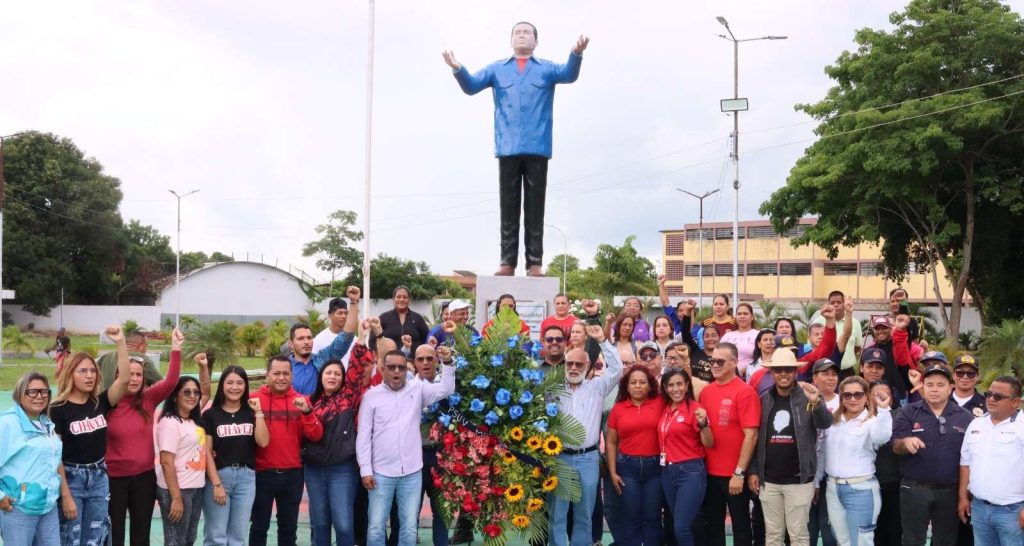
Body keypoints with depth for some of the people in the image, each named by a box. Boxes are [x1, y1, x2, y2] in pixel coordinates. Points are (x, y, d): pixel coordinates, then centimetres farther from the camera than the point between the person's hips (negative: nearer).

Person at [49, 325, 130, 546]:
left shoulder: (100, 403, 3)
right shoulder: (59, 409, -9)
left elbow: (124, 379, -12)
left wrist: (120, 342, -21)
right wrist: (65, 495, -14)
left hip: (99, 478, 4)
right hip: (71, 478, -4)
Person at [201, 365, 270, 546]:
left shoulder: (251, 413, 9)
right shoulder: (210, 414, 0)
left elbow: (263, 442, -5)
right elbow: (207, 452, -4)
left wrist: (258, 412, -7)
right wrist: (216, 483, -10)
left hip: (246, 478, 3)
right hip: (219, 475, -3)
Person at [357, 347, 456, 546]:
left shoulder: (418, 389, 6)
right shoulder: (372, 395, 0)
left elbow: (446, 390, -3)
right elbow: (363, 435, -1)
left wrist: (447, 362, -16)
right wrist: (365, 469, -5)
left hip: (412, 472, 2)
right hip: (381, 473, -2)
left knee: (409, 528, 7)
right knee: (376, 528, 2)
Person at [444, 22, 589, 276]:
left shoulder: (546, 69, 14)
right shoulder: (497, 68, 18)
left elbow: (569, 74, -6)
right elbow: (471, 85, 7)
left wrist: (576, 54, -28)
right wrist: (458, 69, -15)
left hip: (537, 148, -1)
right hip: (507, 148, 1)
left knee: (534, 207, -1)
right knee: (508, 207, 1)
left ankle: (535, 263, 0)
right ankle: (507, 262, 2)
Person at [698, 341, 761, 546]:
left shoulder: (745, 392, -12)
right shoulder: (705, 391, 6)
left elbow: (750, 435, -15)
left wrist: (739, 473, -16)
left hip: (734, 474, -5)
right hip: (710, 472, 5)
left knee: (740, 526, 7)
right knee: (713, 525, 14)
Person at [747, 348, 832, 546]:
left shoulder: (808, 397, -4)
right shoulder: (764, 399, 6)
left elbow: (825, 423, -19)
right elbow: (756, 437, 9)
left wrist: (816, 402, -39)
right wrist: (752, 471, 4)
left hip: (799, 480, -3)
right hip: (768, 480, 3)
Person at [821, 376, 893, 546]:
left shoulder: (872, 421, -7)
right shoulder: (832, 421, 10)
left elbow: (882, 438, -30)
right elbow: (822, 453, 16)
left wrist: (883, 409, -40)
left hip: (860, 490, -5)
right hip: (833, 488, 6)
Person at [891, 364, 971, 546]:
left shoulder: (965, 417, 3)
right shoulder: (909, 413, 0)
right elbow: (896, 447, -5)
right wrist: (906, 442, -29)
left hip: (950, 491, 1)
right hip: (913, 489, -1)